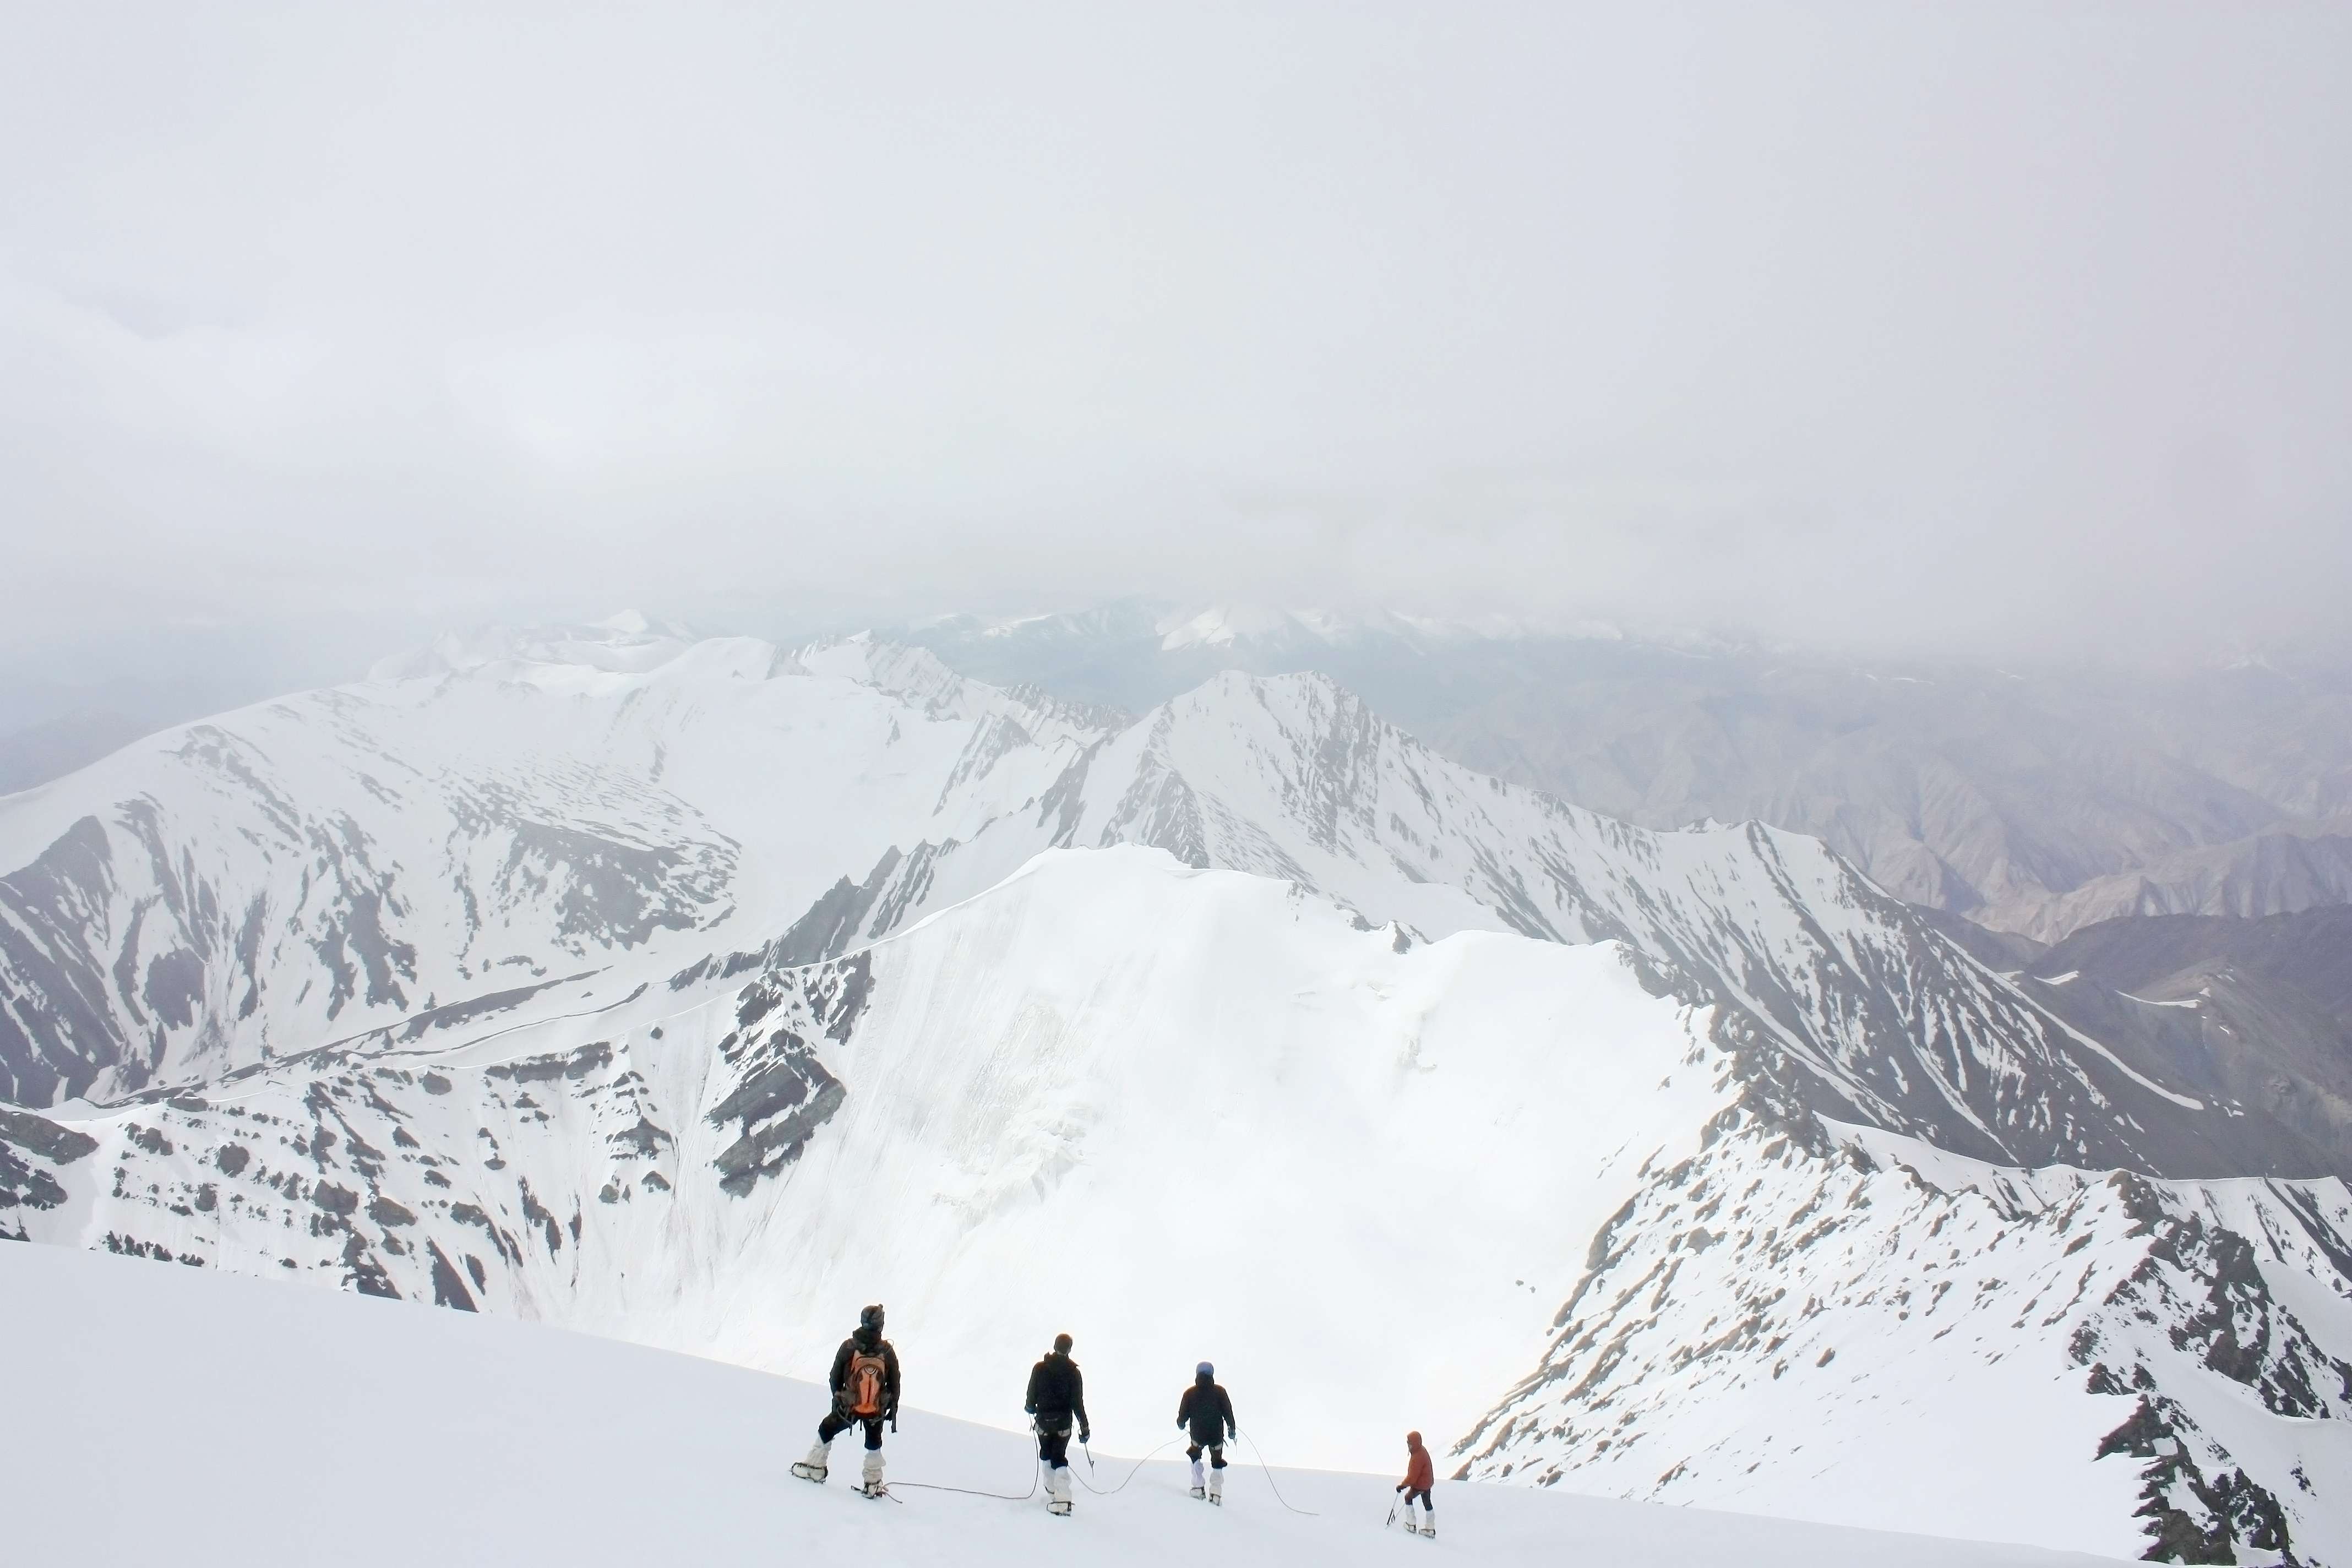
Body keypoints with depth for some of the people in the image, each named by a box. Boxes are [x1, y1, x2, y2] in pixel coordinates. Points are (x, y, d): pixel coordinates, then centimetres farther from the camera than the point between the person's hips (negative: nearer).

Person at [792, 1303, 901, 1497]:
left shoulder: (848, 1347, -15)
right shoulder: (887, 1352, -14)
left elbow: (835, 1378, -2)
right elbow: (894, 1385, -3)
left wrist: (838, 1396, 17)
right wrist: (893, 1410, 11)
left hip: (848, 1407, 0)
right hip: (877, 1410, 0)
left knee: (826, 1430, 26)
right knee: (874, 1444, 26)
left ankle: (814, 1468, 34)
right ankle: (873, 1484, 26)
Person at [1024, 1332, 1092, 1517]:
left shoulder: (1039, 1368, -8)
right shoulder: (1073, 1372, -11)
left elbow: (1032, 1393, 1)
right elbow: (1078, 1402, -10)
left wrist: (1031, 1408, 24)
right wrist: (1084, 1427, -3)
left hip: (1043, 1420, 0)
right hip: (1064, 1422, 0)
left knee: (1047, 1456, 22)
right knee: (1060, 1459, 6)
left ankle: (1052, 1492, 25)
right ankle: (1062, 1500, -9)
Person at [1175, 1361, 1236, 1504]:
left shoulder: (1190, 1393, -8)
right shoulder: (1220, 1391, -10)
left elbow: (1183, 1415, -3)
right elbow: (1228, 1412, -8)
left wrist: (1181, 1424, 19)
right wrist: (1232, 1428, 7)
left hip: (1197, 1434, 1)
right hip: (1217, 1434, -1)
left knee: (1195, 1455, 30)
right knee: (1217, 1462, 21)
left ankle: (1197, 1487, 23)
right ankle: (1216, 1492, 9)